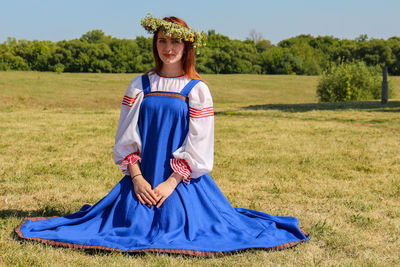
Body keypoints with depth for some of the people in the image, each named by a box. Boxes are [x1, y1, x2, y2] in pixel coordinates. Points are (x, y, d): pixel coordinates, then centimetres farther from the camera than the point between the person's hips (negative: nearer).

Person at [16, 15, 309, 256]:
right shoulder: (140, 85, 7)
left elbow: (198, 144, -5)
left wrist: (171, 182, -14)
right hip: (142, 176, 2)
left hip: (183, 177, -2)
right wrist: (137, 178, -8)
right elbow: (127, 136, 4)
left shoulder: (197, 89, -1)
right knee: (131, 221, -12)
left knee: (178, 223, -16)